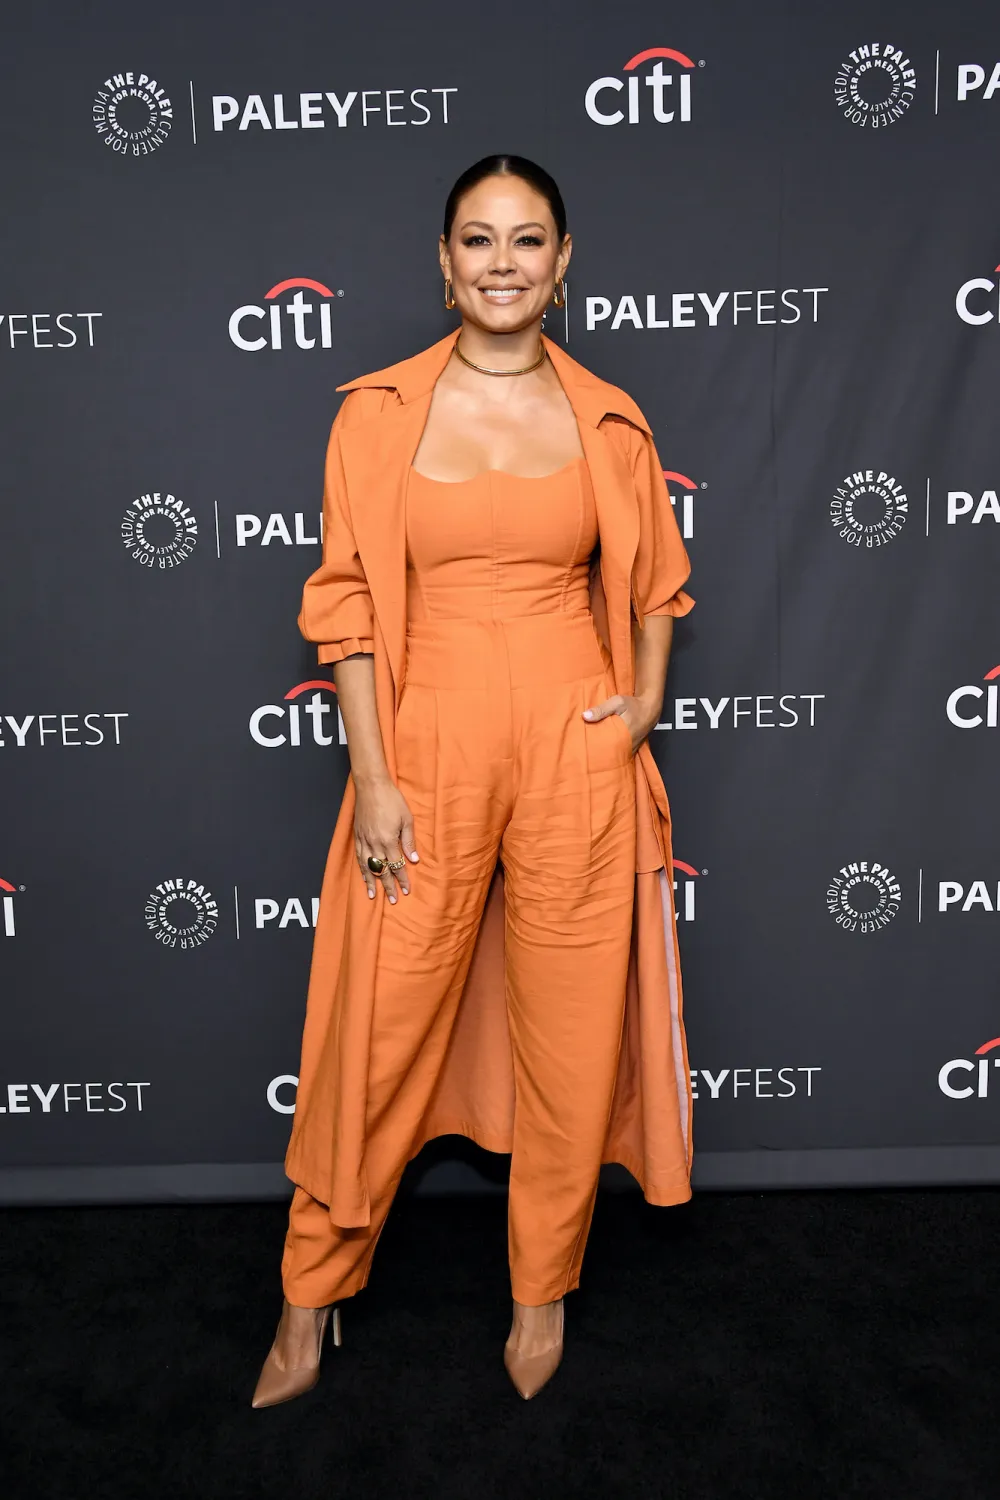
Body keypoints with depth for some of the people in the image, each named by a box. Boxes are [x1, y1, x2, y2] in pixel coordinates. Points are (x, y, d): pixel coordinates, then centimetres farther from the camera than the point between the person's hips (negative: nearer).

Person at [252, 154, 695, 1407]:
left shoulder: (607, 421, 4)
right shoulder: (378, 413, 0)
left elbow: (651, 583, 17)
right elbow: (350, 605, -1)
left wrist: (646, 700, 1)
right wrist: (371, 775, -7)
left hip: (575, 750, 2)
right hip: (431, 746, -1)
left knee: (569, 1030, 10)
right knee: (381, 1029, 7)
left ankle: (542, 1289, 34)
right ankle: (313, 1296, 30)